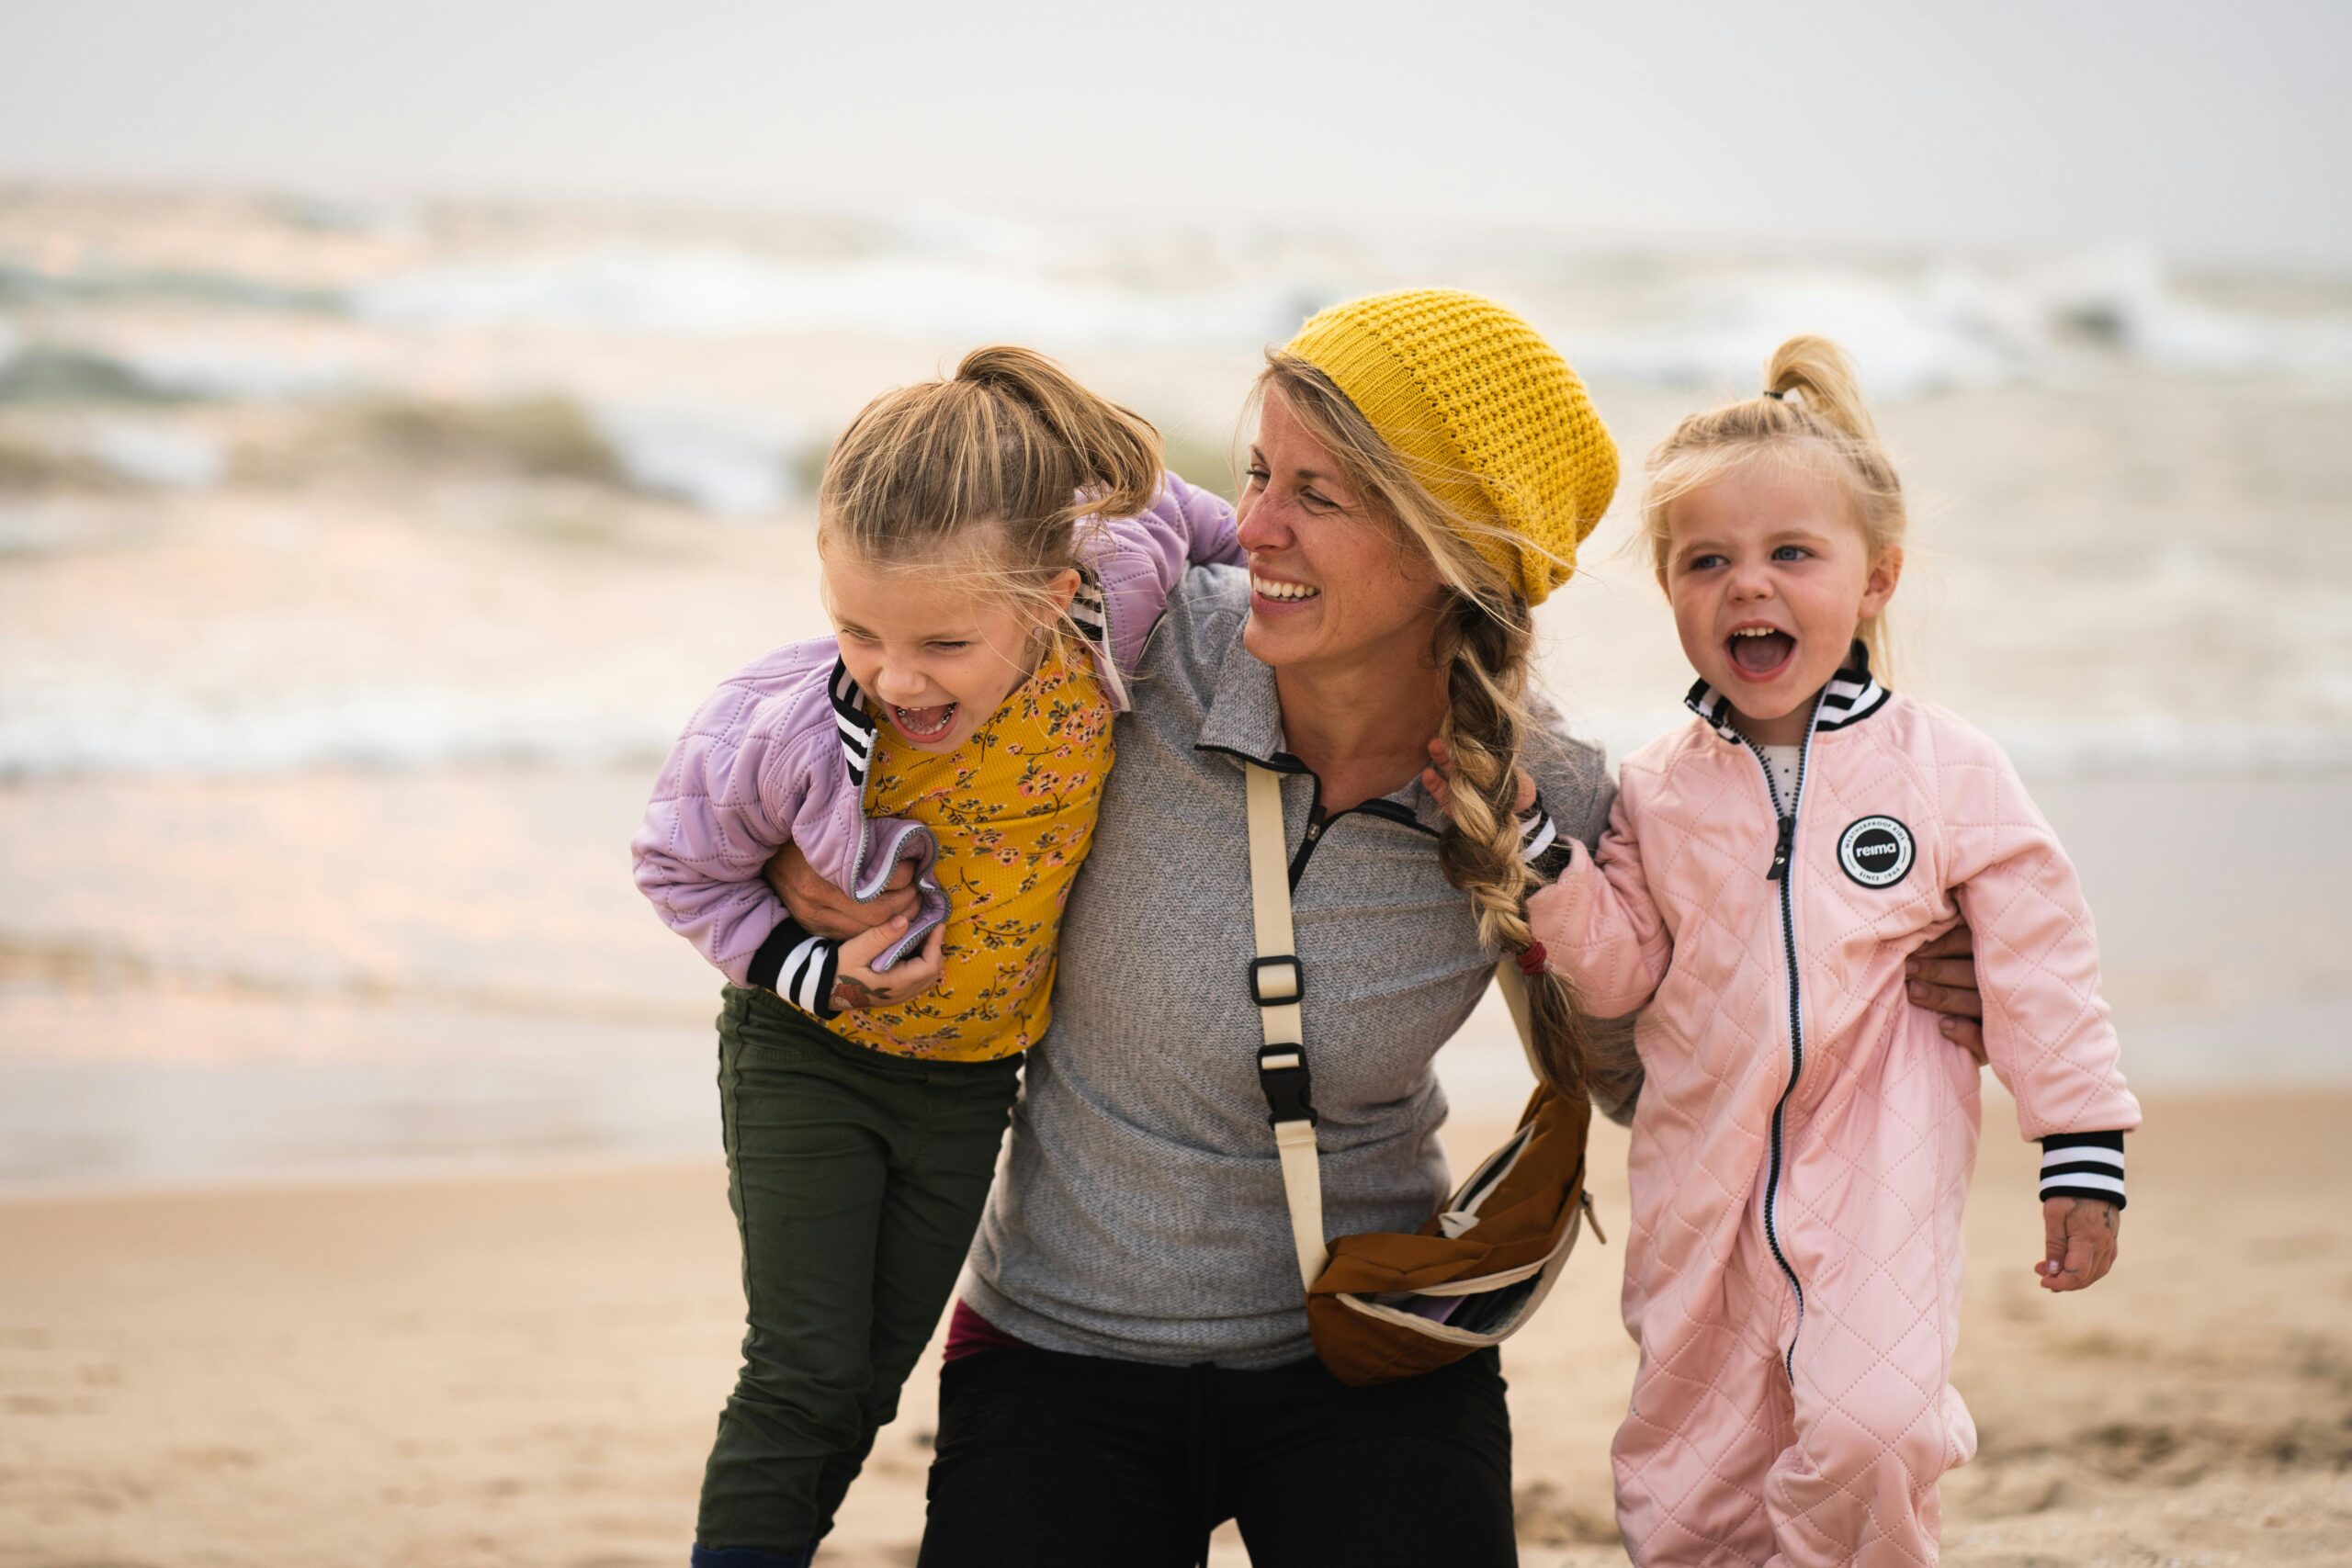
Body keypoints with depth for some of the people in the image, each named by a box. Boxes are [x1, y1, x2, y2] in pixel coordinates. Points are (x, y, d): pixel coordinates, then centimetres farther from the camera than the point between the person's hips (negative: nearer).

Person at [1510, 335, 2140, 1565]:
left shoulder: (1946, 771, -1)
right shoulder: (1653, 794, 6)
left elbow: (2039, 966, 1)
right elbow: (1623, 971, 3)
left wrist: (2082, 1155, -2)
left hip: (1878, 1167, -3)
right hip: (1704, 1182, 3)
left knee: (1865, 1430, -23)